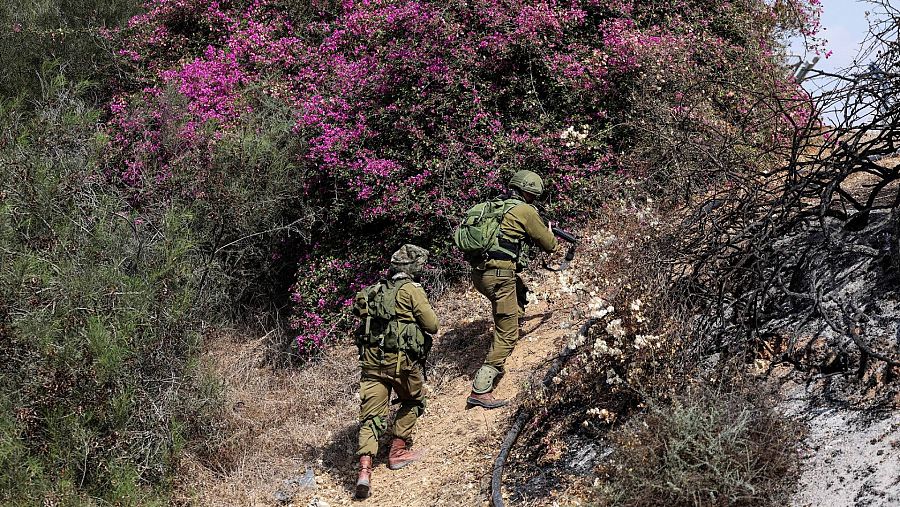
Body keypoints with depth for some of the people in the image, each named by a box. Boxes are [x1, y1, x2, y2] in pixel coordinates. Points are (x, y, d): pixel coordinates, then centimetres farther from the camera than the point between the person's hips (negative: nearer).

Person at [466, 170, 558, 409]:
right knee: (507, 336, -4)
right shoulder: (525, 211, -5)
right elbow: (549, 245, 4)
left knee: (520, 289, 36)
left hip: (479, 273, 8)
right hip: (499, 276, -8)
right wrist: (550, 233, 27)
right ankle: (480, 391, -8)